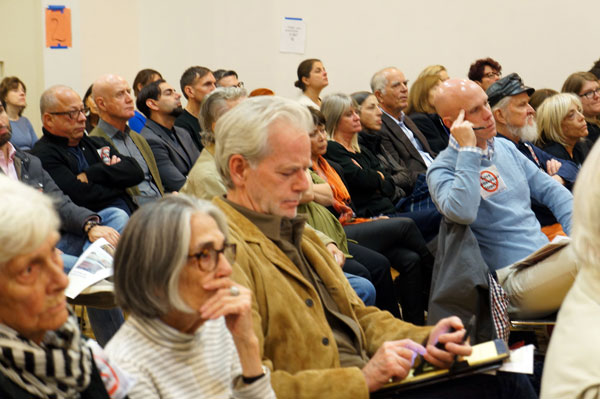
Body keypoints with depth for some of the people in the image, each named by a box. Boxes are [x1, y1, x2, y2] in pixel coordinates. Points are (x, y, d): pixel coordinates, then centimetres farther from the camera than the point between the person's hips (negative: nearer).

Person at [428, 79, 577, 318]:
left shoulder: (505, 148, 17)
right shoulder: (442, 170, -6)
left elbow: (551, 191, 20)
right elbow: (462, 213, -27)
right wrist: (468, 150, -20)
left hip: (548, 258, 8)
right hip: (515, 279, -8)